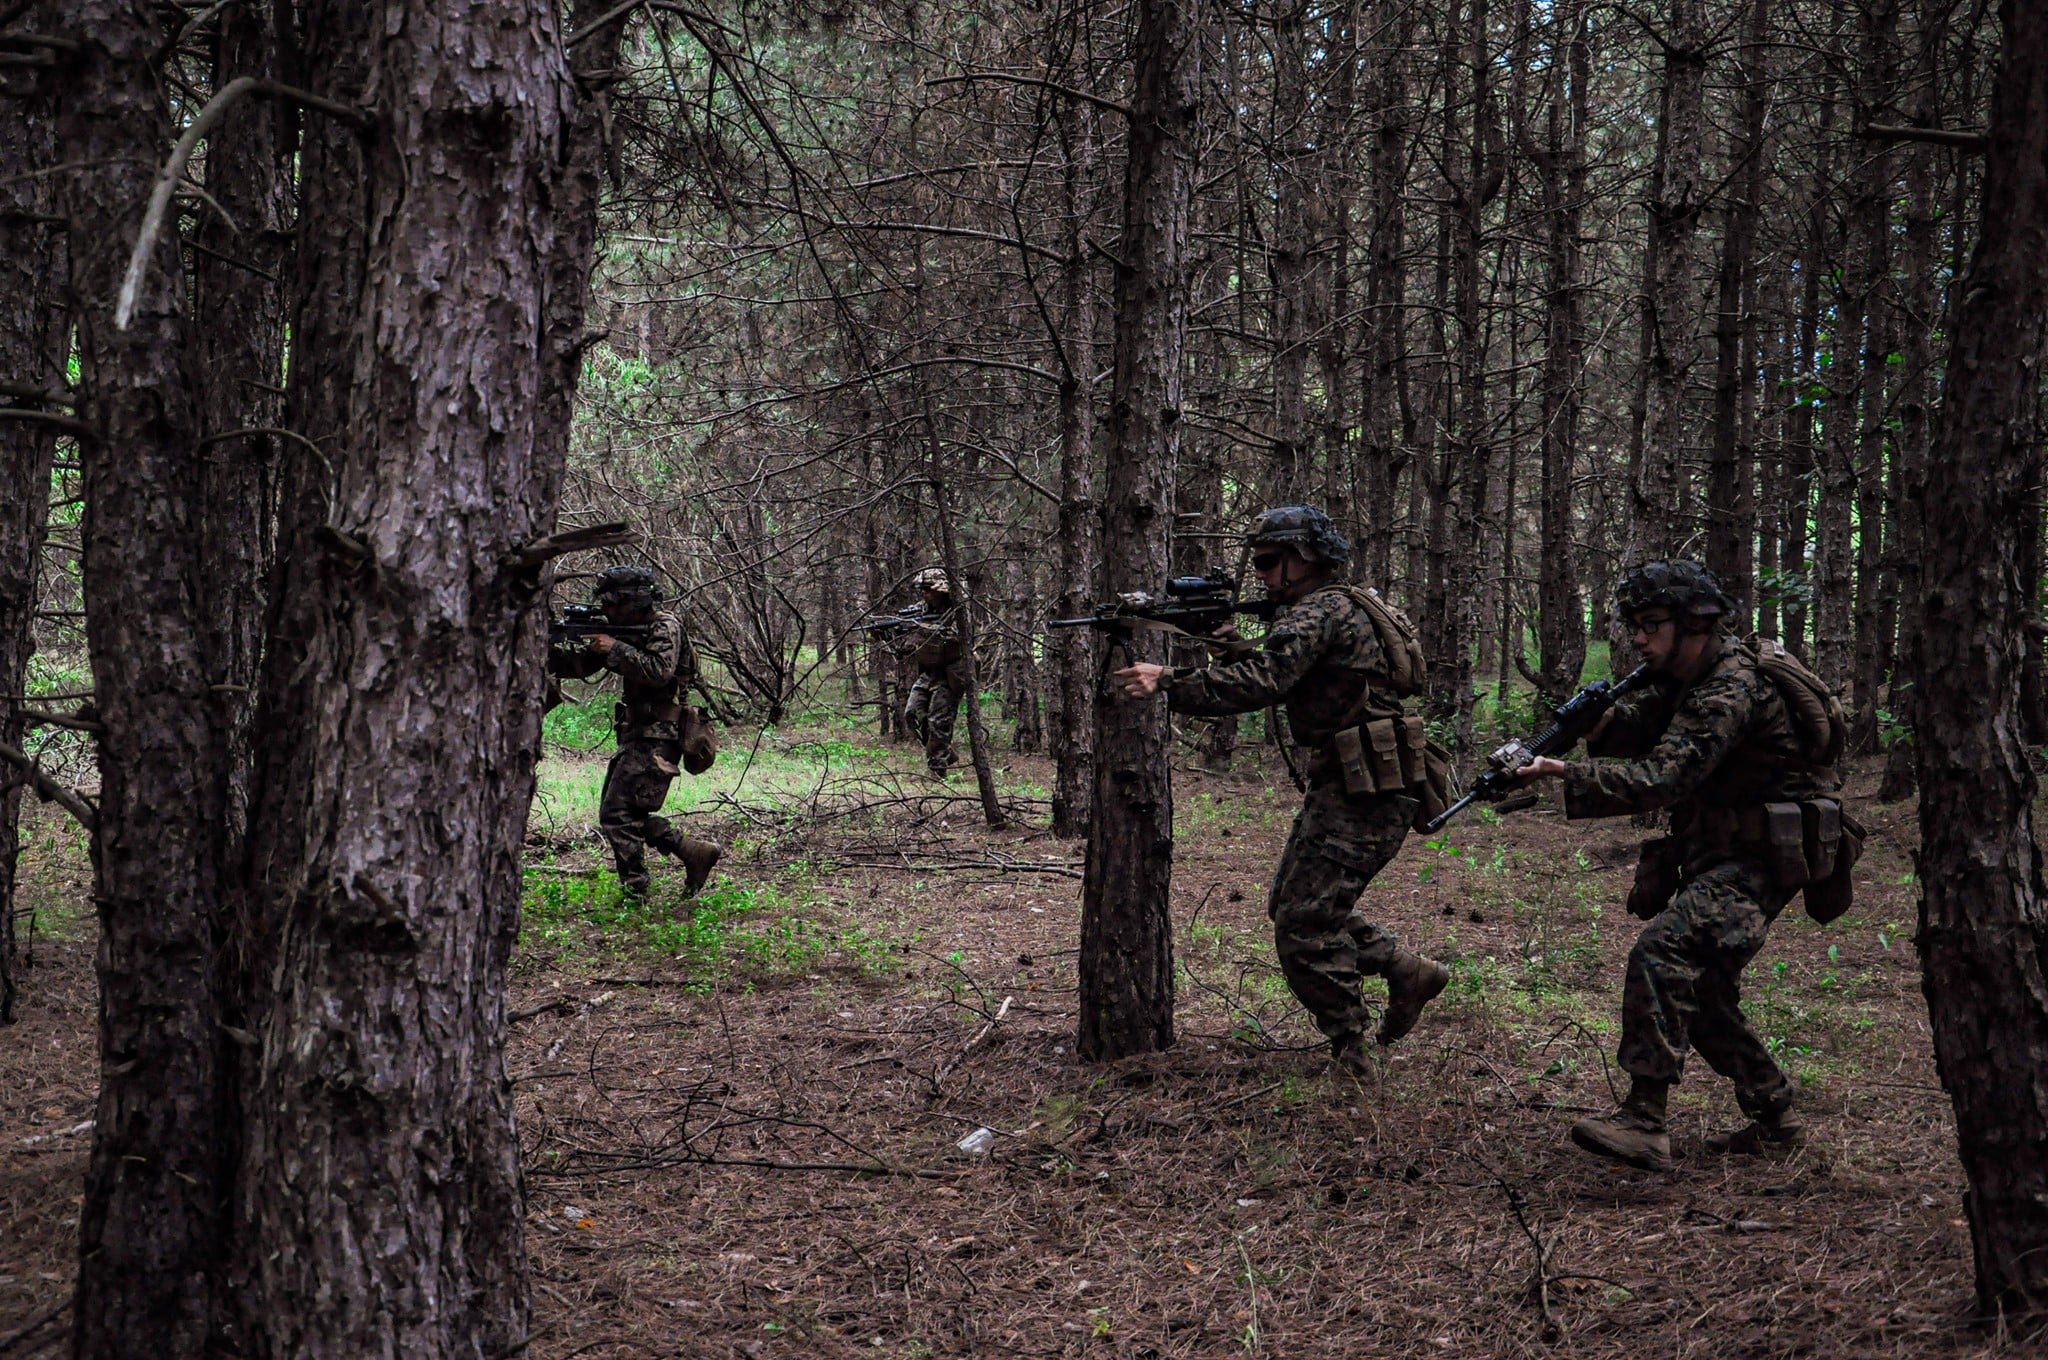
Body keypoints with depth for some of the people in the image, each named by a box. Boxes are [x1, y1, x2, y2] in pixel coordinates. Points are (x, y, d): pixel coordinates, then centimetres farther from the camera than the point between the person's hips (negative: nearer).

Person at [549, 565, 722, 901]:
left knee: (616, 814, -12)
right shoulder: (623, 629, 15)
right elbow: (579, 665, 13)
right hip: (636, 735, 10)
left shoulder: (665, 627, -9)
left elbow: (660, 672, -26)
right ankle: (695, 853, 16)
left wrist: (616, 649, -21)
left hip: (656, 737, -10)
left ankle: (634, 893, -6)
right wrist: (545, 647, -3)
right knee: (626, 812, 10)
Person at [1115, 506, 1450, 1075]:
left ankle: (1350, 1053, 2)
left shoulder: (1321, 612, -15)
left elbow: (1261, 683, -28)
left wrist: (1167, 682, -27)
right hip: (1339, 787, 11)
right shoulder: (1324, 611, 18)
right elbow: (1274, 675, 14)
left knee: (1305, 927, -8)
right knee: (1292, 905, 17)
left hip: (1364, 796, -11)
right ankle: (1408, 972, 24)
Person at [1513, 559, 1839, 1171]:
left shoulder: (1731, 689, -21)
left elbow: (1663, 777, -30)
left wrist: (1565, 776, -36)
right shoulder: (1685, 679, 10)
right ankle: (1773, 1117, 29)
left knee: (1661, 950, -27)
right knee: (1696, 988, 15)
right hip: (1716, 856, 11)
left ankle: (1644, 1122, -33)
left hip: (1757, 862, -11)